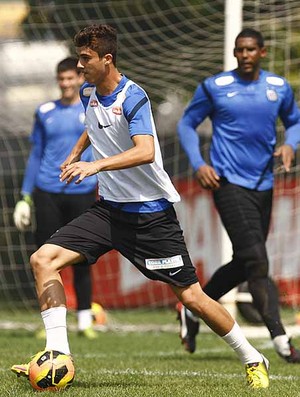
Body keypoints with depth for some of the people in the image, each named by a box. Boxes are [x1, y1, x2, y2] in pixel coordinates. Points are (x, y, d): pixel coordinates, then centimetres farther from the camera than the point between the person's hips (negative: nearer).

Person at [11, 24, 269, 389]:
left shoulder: (132, 98, -18)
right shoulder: (88, 93, 5)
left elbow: (145, 152, -35)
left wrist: (96, 165, -46)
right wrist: (76, 152, 16)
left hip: (151, 212, -7)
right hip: (110, 208, 7)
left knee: (191, 297, -5)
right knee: (43, 259, -10)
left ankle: (252, 361, 14)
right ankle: (58, 355, -11)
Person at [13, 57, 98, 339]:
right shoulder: (45, 113, 10)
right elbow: (36, 156, 14)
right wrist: (26, 196, 10)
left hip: (81, 193, -1)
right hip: (47, 193, 1)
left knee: (81, 260, 1)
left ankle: (85, 322, 10)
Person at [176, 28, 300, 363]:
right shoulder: (214, 87, -2)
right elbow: (186, 124, 7)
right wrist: (198, 164, -6)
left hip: (262, 185, 5)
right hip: (229, 183, -5)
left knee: (243, 264, 13)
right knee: (256, 261, -15)